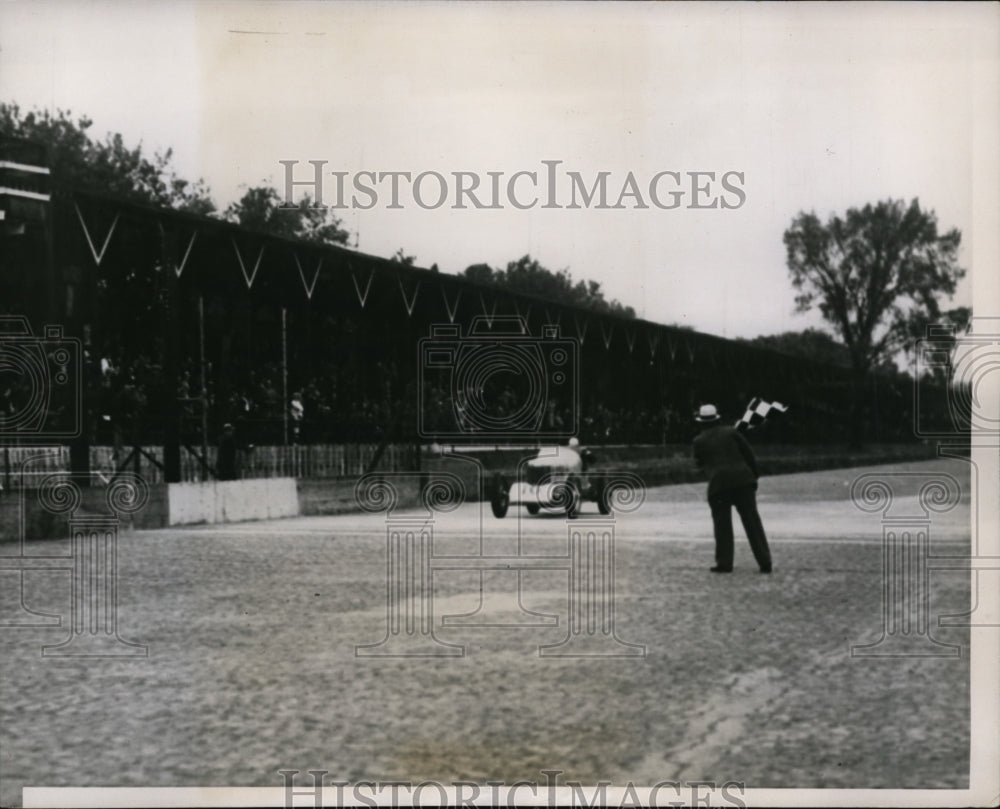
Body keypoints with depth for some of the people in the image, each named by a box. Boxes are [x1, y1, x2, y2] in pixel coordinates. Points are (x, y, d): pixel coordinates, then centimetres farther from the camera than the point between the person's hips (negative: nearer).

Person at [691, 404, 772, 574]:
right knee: (752, 522, 3)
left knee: (722, 524, 7)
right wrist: (754, 476, 14)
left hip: (719, 484, -2)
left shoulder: (699, 441, 8)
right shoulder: (731, 432, 10)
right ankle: (765, 562, 2)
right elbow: (749, 454, 7)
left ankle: (724, 563, 4)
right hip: (743, 480, 2)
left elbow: (699, 463, 20)